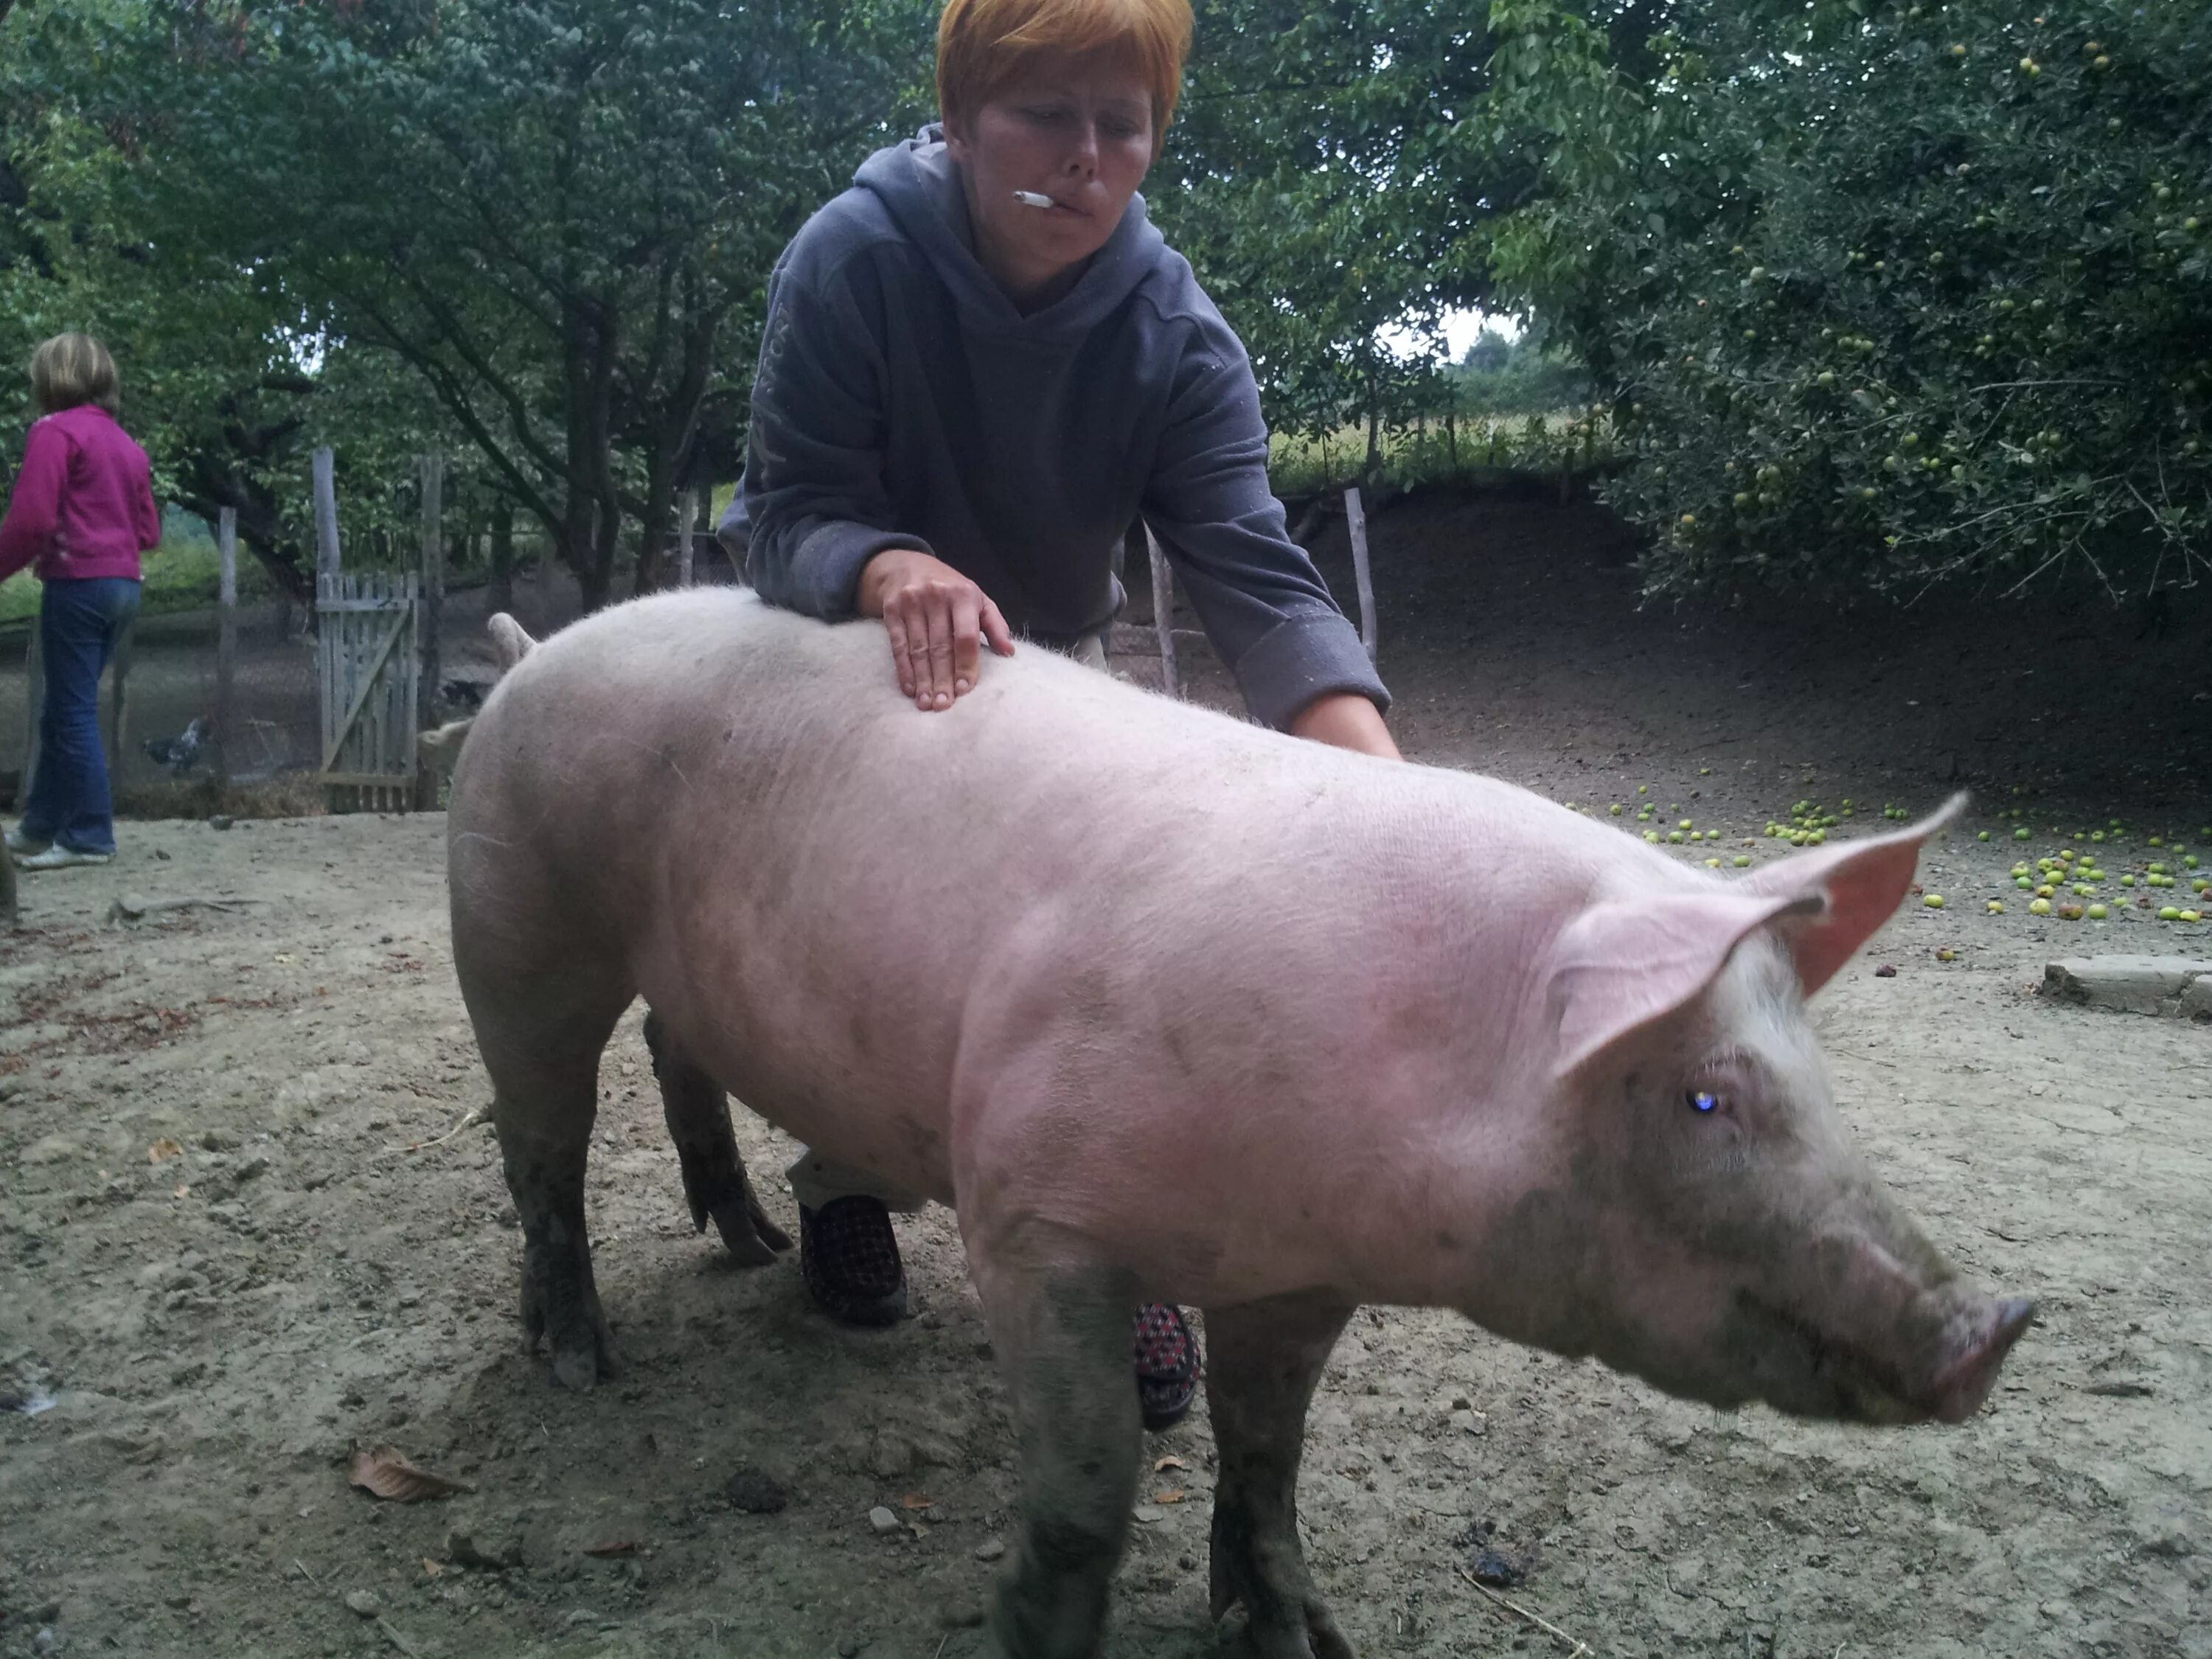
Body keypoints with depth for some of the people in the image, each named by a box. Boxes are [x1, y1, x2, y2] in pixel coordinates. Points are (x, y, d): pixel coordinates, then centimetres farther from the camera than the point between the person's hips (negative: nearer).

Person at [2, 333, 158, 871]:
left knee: (74, 713, -1)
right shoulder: (126, 443, 16)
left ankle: (89, 837, 2)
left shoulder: (55, 430, -7)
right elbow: (148, 531, 16)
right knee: (62, 712, 15)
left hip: (78, 585, -8)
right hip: (123, 585, 8)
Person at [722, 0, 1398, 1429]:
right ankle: (846, 1188, 23)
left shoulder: (1177, 336, -24)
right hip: (850, 631, -1)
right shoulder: (853, 259, -28)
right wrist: (892, 570, -54)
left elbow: (1258, 576, -35)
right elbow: (793, 510, -29)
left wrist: (1389, 788, -52)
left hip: (1051, 651, 1)